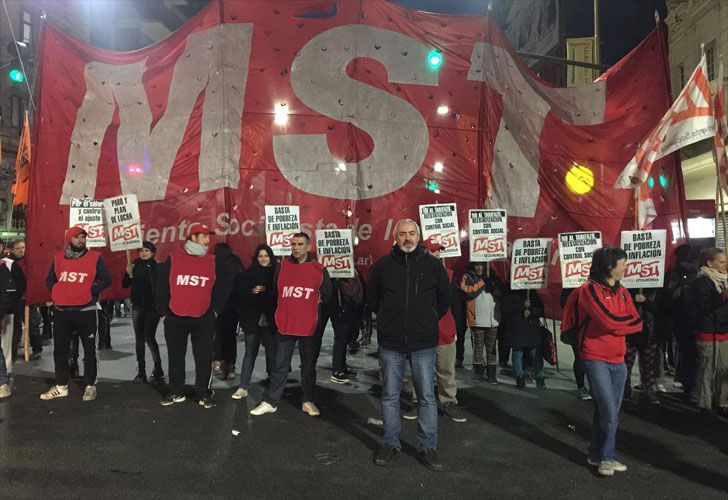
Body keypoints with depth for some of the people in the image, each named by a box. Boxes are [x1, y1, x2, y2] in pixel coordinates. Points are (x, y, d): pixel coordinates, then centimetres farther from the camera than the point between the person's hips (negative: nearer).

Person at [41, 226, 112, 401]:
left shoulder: (94, 257, -2)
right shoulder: (58, 258, 8)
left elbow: (106, 280, -3)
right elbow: (50, 280, 17)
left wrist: (91, 292, -12)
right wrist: (56, 293, 1)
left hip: (85, 311, -4)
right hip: (61, 311, 4)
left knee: (89, 350, 4)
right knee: (60, 350, 11)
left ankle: (90, 386, 13)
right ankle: (61, 386, 23)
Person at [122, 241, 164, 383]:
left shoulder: (157, 266, -4)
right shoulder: (134, 265, 6)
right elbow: (125, 285, 7)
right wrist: (129, 274, -11)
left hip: (152, 307, -4)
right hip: (137, 307, 4)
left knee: (149, 337, -8)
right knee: (139, 339, 7)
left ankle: (158, 368, 10)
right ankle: (141, 371, 13)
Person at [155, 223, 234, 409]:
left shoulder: (214, 262, 3)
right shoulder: (173, 259, 0)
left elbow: (223, 287, 9)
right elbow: (161, 286, 4)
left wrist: (215, 310, 5)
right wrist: (162, 311, 3)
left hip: (203, 319, 0)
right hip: (175, 318, 0)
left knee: (203, 358, 4)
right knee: (175, 357, 11)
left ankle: (204, 394, 16)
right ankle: (176, 393, 25)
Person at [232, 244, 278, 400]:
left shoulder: (276, 272, 2)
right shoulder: (249, 272, 7)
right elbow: (241, 292, 3)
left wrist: (265, 290, -14)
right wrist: (252, 291, -14)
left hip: (270, 319, -1)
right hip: (252, 318, 1)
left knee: (272, 352, 5)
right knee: (250, 353, 4)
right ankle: (243, 387, 7)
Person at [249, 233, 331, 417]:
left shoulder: (319, 270, -1)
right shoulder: (282, 266, 2)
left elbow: (327, 296, 10)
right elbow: (275, 291, 14)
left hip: (309, 327, -1)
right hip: (284, 326, 1)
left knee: (308, 366, 10)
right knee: (280, 366, 8)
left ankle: (308, 401, 23)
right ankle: (270, 402, 18)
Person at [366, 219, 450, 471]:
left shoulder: (432, 264, 1)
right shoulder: (383, 265, 2)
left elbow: (444, 298, 12)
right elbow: (371, 297, 14)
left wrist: (428, 320, 9)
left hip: (424, 344, 0)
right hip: (390, 343, 1)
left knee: (427, 396, 4)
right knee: (390, 396, 10)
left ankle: (428, 447, 17)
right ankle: (391, 443, 24)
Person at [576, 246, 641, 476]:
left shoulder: (622, 292, 11)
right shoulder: (590, 289, -11)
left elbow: (637, 324, 2)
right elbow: (608, 320, -21)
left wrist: (615, 325, -12)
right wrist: (627, 319, -3)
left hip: (618, 360, 7)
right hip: (596, 359, -7)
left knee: (607, 411, 11)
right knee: (609, 411, -7)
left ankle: (597, 455, 23)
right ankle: (607, 457, 10)